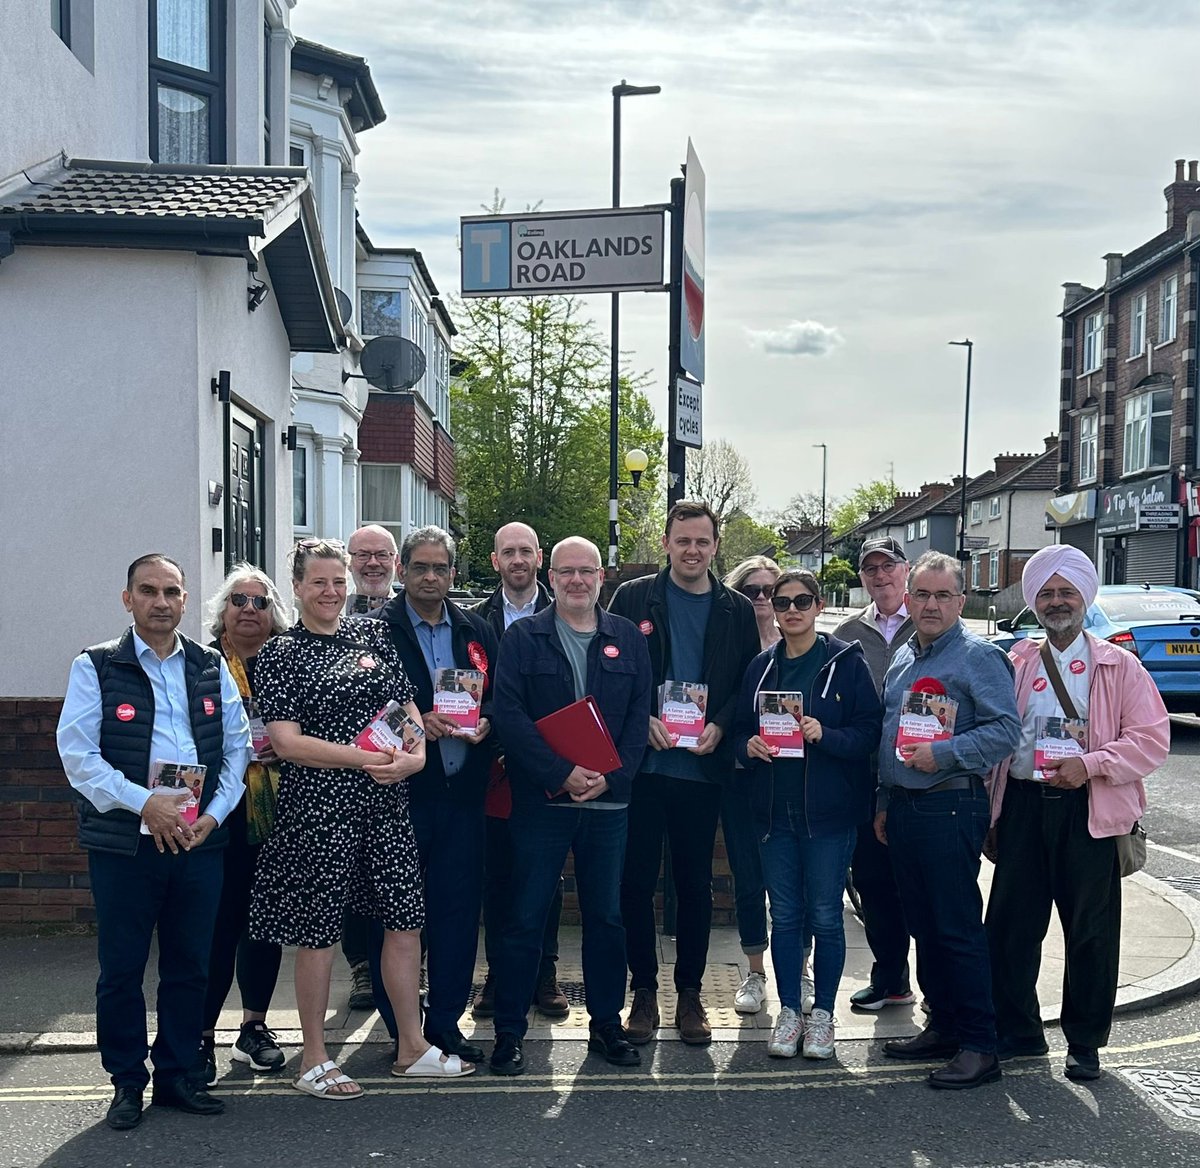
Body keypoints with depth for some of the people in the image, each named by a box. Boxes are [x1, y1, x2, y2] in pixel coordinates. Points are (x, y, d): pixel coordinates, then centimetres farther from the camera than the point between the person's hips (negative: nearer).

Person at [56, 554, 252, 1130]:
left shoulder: (211, 668, 10)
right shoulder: (95, 667, 0)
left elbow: (237, 747, 9)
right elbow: (77, 752, -8)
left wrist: (213, 813, -5)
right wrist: (144, 802, -17)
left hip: (199, 841, 3)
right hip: (124, 843, -3)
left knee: (190, 967, 10)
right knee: (122, 968, 5)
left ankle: (176, 1075, 24)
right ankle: (127, 1082, 20)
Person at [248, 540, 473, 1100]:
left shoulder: (372, 634, 11)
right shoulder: (280, 654, -4)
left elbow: (407, 705, 13)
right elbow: (286, 742, -12)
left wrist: (416, 754, -8)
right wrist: (364, 758, -18)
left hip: (386, 802, 5)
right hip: (319, 806, -5)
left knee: (405, 920, 10)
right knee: (318, 929, 3)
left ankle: (411, 1047, 24)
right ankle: (314, 1059, 18)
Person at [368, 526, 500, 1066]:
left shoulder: (476, 631, 13)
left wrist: (484, 721, -6)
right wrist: (414, 722, -18)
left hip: (462, 793, 4)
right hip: (398, 792, -4)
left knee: (459, 909, 7)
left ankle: (446, 1021, 19)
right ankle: (401, 1026, 16)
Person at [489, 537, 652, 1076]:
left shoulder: (628, 639, 8)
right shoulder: (522, 637, 0)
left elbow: (639, 716, 5)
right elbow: (509, 713, -9)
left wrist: (611, 778, -9)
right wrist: (562, 773, -16)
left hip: (608, 801, 3)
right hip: (541, 801, -2)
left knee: (607, 918, 11)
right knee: (526, 919, 2)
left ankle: (606, 1025, 24)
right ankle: (508, 1032, 13)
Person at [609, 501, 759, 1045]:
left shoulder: (737, 610, 6)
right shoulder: (632, 598, 2)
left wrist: (721, 725, -10)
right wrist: (642, 720, -12)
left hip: (703, 767, 1)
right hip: (641, 764, -1)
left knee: (695, 883, 9)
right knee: (636, 880, 4)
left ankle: (690, 993, 19)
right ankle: (643, 990, 16)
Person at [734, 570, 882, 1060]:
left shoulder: (846, 662, -3)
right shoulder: (761, 666, 9)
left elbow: (869, 731, -7)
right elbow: (741, 730, 12)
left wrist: (825, 735, -23)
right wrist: (749, 746, -9)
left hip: (829, 811, -3)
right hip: (775, 811, 3)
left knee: (825, 916, 4)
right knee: (784, 916, 8)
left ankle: (823, 1013, 18)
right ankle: (789, 1011, 20)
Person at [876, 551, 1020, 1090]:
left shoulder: (978, 656, -9)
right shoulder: (902, 658, 16)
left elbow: (1005, 730, -17)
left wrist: (943, 753, -22)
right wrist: (884, 803, 21)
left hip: (950, 808, -8)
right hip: (903, 807, 8)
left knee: (958, 928, -5)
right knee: (924, 924, 14)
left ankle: (979, 1046, 2)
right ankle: (942, 1027, 25)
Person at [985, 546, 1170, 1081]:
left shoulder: (1120, 666, 2)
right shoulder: (1015, 664, 10)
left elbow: (1152, 739, -4)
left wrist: (1089, 765, -16)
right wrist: (990, 808, -3)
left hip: (1088, 811, -2)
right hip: (1022, 805, 3)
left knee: (1091, 933, 6)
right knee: (1010, 926, 6)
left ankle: (1085, 1043, 22)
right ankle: (1018, 1032, 23)